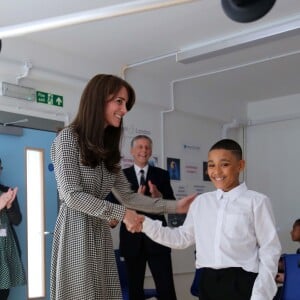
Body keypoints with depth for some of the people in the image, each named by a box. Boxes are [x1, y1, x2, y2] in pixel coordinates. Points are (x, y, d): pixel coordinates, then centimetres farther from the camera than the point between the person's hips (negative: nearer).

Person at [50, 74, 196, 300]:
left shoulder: (108, 148, 15)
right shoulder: (68, 138, -7)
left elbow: (128, 196, 12)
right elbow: (72, 195, -15)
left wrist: (174, 206, 4)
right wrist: (121, 214, -15)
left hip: (101, 234, 7)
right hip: (76, 231, -7)